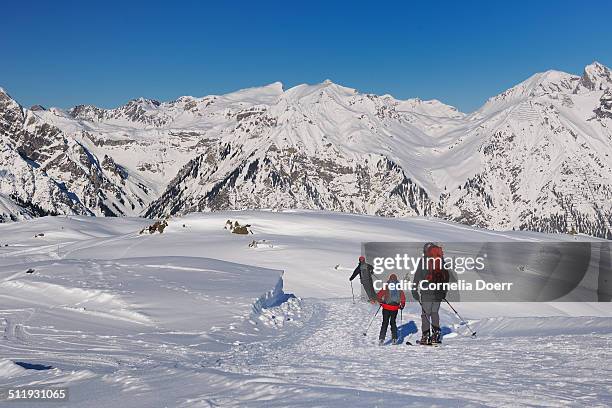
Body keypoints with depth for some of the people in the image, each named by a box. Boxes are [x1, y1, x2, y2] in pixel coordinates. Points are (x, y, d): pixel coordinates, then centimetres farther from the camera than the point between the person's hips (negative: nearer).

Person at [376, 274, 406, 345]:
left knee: (385, 322, 4)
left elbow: (378, 295, -6)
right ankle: (394, 338, 14)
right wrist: (402, 305, 17)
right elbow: (403, 298, 1)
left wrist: (381, 302, 11)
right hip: (395, 308, 2)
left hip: (386, 307, -2)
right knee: (393, 322, 18)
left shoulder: (386, 287, -5)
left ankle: (381, 338, -6)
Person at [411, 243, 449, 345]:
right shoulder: (442, 260, 8)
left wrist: (414, 291, -1)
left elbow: (417, 277, -6)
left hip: (427, 292, -4)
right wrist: (444, 291, 24)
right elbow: (447, 276, 16)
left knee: (426, 314, 1)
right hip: (439, 292, 4)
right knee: (435, 312, 16)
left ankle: (426, 336, -1)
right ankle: (436, 334, 12)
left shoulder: (424, 260, -5)